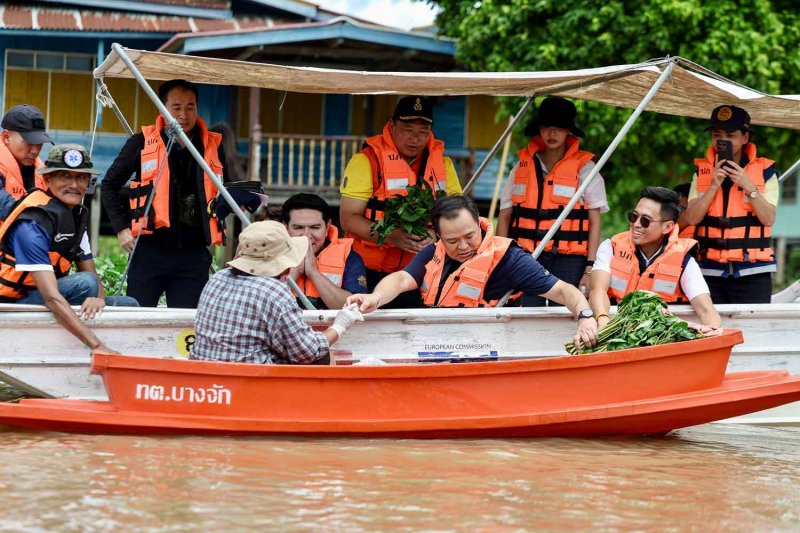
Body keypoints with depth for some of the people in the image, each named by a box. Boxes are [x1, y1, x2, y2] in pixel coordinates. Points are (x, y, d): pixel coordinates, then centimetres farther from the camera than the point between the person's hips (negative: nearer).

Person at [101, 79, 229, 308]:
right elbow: (110, 185, 9)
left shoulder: (213, 146, 9)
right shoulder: (143, 143, 1)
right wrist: (121, 228, 0)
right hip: (149, 249, -2)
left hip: (193, 252, 2)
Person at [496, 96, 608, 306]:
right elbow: (504, 216, 13)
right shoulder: (523, 166, 13)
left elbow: (595, 222, 2)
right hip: (526, 259, 3)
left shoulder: (584, 168, 4)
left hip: (568, 260, -3)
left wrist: (590, 269, -5)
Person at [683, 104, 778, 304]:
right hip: (712, 270, 2)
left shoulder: (764, 170, 3)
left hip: (753, 270, -2)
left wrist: (748, 186, -15)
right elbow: (692, 218, -2)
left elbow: (769, 219, -6)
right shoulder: (702, 171, 9)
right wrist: (714, 185, -12)